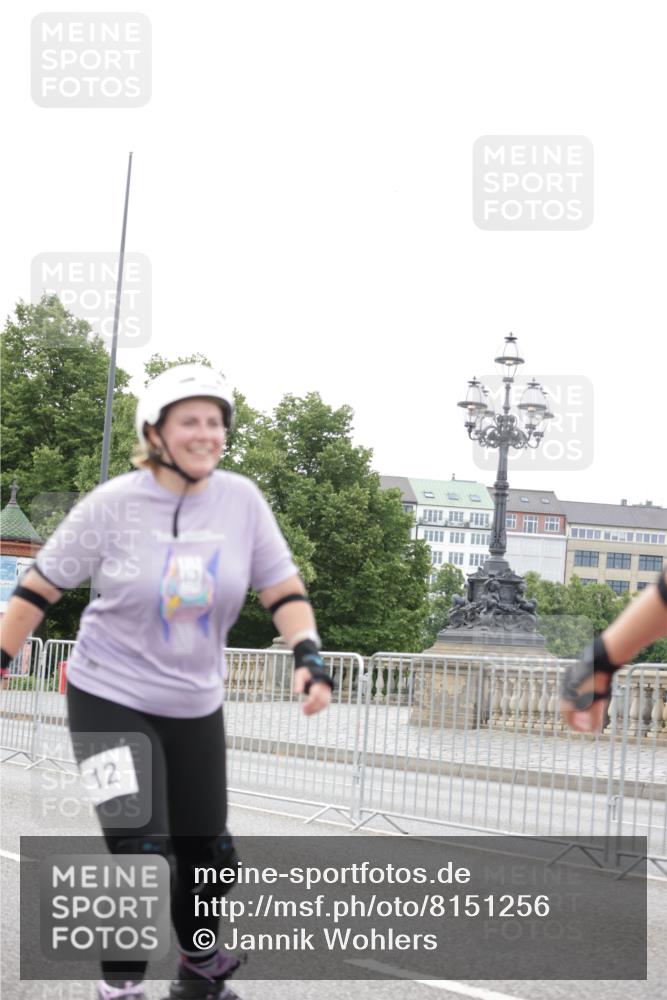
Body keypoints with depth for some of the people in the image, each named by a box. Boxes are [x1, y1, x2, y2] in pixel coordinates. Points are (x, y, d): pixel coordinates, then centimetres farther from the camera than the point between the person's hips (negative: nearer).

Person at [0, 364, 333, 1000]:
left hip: (195, 708, 4)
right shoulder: (115, 504, -13)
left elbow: (281, 587, 0)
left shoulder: (241, 500, -6)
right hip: (110, 700, -4)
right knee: (140, 852, -14)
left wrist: (307, 652, -15)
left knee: (206, 856, 12)